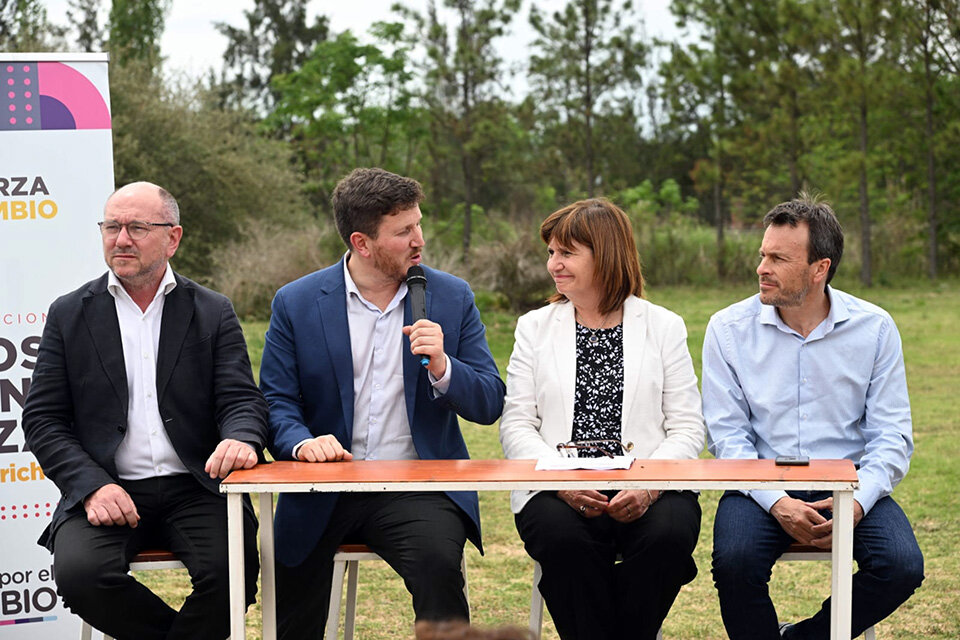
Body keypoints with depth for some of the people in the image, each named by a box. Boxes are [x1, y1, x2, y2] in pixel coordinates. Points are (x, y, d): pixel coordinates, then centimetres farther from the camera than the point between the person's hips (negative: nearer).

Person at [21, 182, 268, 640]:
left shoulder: (214, 313, 11)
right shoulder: (69, 314, 10)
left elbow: (242, 400, 4)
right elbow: (42, 418, 6)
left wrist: (241, 439, -23)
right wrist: (92, 486, -11)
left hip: (195, 490, 0)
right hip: (107, 493, 1)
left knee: (232, 570, -30)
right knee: (79, 572, -29)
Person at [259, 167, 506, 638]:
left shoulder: (451, 298, 5)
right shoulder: (296, 303, 3)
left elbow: (489, 405, 4)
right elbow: (276, 401, 2)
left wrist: (441, 367, -15)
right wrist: (302, 442, -19)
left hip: (417, 491, 0)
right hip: (322, 492, 1)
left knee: (439, 565, -31)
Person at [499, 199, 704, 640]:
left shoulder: (664, 327, 11)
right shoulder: (534, 327, 15)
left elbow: (687, 429, 5)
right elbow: (516, 426, 7)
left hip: (646, 492, 0)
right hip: (559, 491, 0)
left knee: (670, 533, -31)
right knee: (562, 537, -33)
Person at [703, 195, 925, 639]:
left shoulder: (874, 328, 1)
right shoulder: (729, 329, 0)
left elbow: (891, 435, 0)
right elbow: (726, 434, -4)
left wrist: (857, 502, -19)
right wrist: (776, 502, -20)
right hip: (761, 485, -1)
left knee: (902, 566, -25)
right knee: (734, 562, -31)